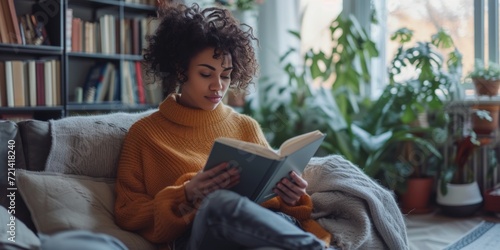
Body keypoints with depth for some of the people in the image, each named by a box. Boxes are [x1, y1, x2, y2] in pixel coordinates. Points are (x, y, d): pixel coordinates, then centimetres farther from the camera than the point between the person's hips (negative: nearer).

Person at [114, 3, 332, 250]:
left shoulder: (247, 127, 20)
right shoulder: (145, 133, 11)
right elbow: (127, 214, 5)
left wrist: (288, 196, -5)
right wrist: (186, 196, -13)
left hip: (266, 224, 2)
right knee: (221, 203, -37)